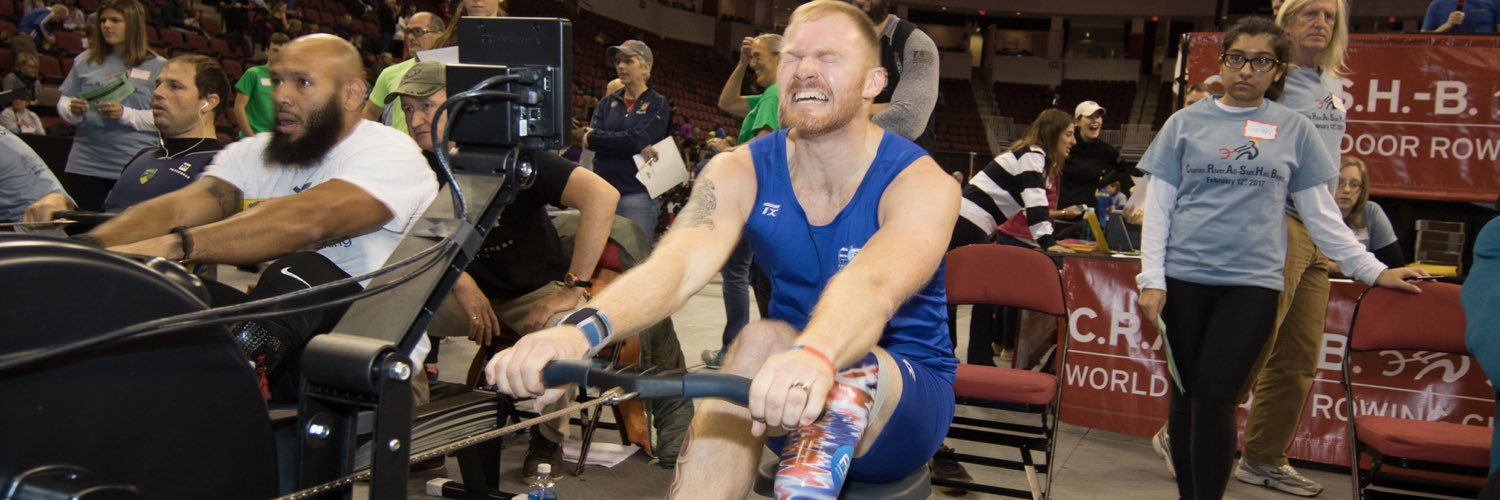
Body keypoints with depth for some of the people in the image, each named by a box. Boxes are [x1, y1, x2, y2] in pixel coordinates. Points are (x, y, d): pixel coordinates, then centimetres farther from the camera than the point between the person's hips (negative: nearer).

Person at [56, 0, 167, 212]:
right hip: (85, 164, 3)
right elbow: (63, 102, 15)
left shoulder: (158, 67, 0)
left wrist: (125, 115, -17)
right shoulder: (85, 61, 10)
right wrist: (73, 111, -7)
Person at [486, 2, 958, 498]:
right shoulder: (742, 172, -7)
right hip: (790, 413, 3)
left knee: (852, 364, -36)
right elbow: (679, 262, -28)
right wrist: (583, 329, -50)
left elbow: (874, 286, -40)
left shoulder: (919, 182, -16)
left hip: (904, 403, -3)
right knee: (761, 341, -31)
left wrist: (814, 357, -63)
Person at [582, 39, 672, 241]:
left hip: (637, 194, -4)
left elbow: (637, 140, -12)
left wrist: (594, 137, -3)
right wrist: (640, 148, -11)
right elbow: (589, 137, -1)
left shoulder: (657, 104, 2)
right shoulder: (607, 102, 14)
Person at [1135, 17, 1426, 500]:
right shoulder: (1185, 123, 6)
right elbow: (1157, 207, 5)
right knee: (1185, 396, 6)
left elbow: (1321, 213, 11)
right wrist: (1152, 280, -3)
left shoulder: (1295, 129, 8)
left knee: (1215, 398, -9)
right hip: (1184, 279, 1)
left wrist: (1372, 270, 6)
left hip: (1253, 282, -1)